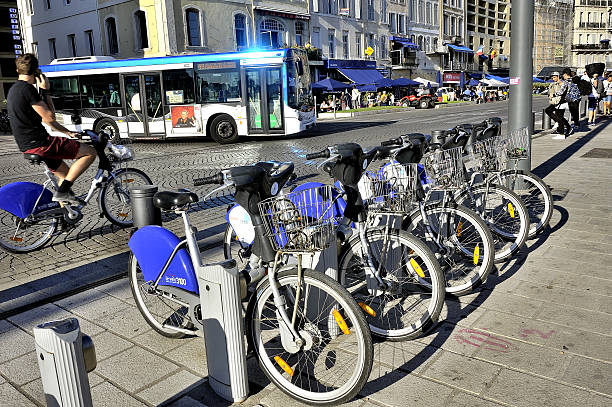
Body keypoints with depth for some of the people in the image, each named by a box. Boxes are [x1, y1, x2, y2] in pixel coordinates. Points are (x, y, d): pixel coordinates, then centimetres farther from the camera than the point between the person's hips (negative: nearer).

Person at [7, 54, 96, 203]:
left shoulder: (13, 90, 19)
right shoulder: (27, 89, -14)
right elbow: (50, 117, -15)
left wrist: (68, 132, 24)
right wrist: (46, 91, -5)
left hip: (26, 146, 10)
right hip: (39, 143, -10)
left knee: (66, 177, 24)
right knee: (90, 152, -8)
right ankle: (62, 191, -10)